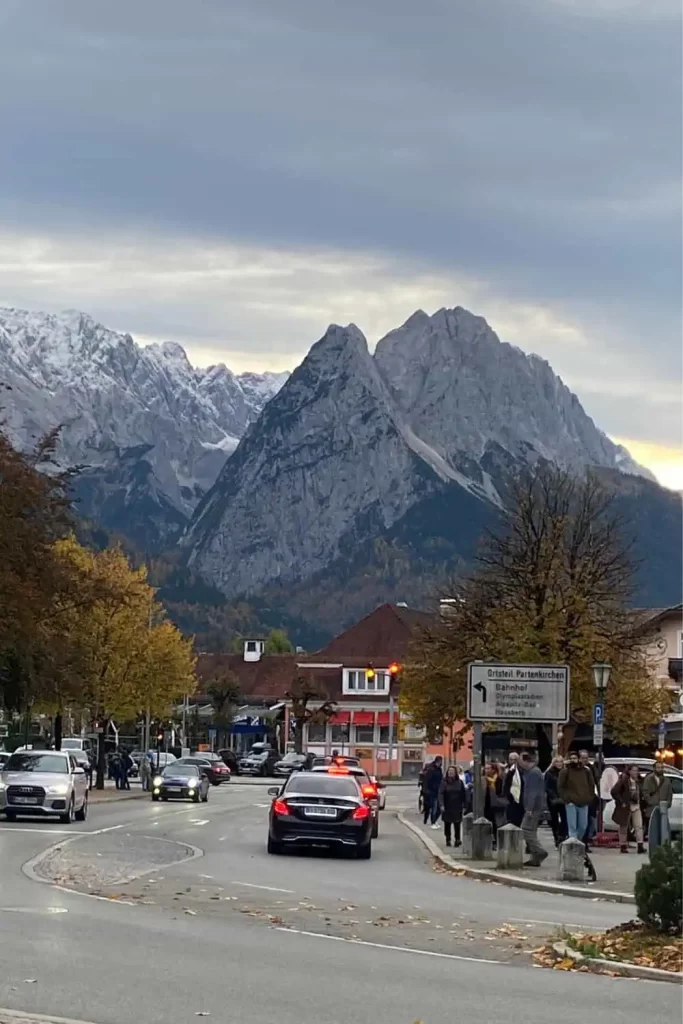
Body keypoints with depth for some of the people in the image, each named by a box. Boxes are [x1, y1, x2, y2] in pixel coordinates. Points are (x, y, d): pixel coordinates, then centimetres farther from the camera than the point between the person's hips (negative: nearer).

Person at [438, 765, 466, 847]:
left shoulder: (459, 782, 4)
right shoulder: (444, 783, -2)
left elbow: (463, 795, 5)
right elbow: (440, 794, -10)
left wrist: (463, 806, 1)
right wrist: (441, 805, -21)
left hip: (457, 808, 0)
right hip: (447, 808, 0)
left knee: (457, 824, -2)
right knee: (447, 824, 6)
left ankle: (457, 839, 1)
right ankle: (448, 839, 15)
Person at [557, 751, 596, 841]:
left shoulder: (586, 770, 8)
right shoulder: (565, 771, -1)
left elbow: (591, 785, 15)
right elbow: (560, 786, -1)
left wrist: (589, 798, 5)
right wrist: (566, 798, -10)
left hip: (583, 803, 3)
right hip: (571, 803, -3)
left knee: (583, 826, 8)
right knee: (572, 826, -9)